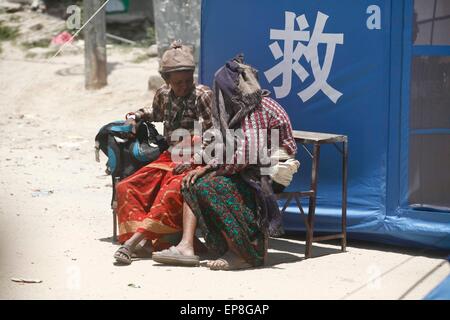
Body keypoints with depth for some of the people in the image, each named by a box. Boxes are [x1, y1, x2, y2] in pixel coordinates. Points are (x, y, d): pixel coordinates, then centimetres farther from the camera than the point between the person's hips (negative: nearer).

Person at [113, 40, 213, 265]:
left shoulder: (202, 95, -7)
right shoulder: (163, 94, 10)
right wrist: (136, 116, 17)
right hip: (169, 158, 7)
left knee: (172, 192, -35)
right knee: (126, 187, -11)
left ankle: (133, 241, -37)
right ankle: (144, 239, -28)